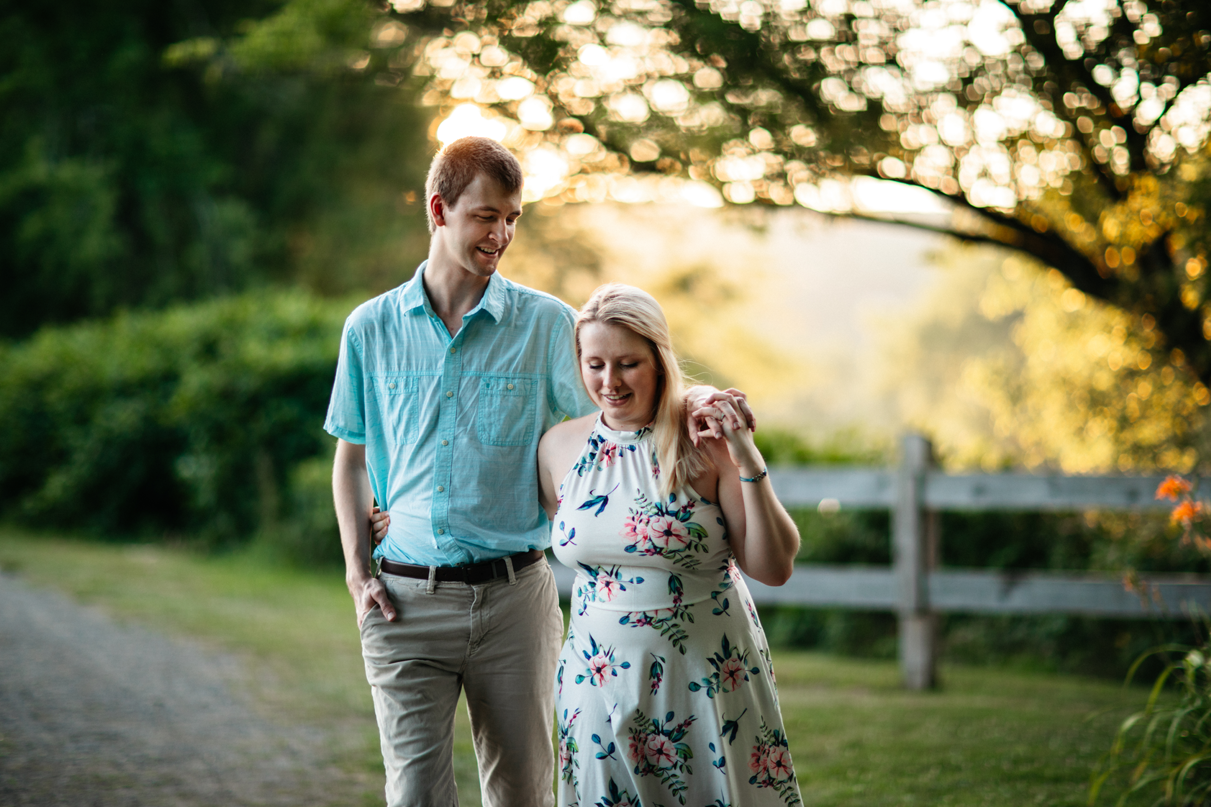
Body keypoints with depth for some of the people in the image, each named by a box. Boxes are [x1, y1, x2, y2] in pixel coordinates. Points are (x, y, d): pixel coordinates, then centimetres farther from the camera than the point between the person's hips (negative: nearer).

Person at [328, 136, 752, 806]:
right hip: (406, 599, 0)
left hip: (513, 595, 0)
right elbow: (352, 456, 14)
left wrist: (695, 404, -26)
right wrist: (357, 573, 4)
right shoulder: (371, 329, 6)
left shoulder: (547, 323, 2)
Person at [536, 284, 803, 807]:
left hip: (709, 681, -3)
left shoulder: (706, 442, -10)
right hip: (602, 683, 3)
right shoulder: (559, 447, 2)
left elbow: (774, 569, -12)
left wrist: (750, 465, -20)